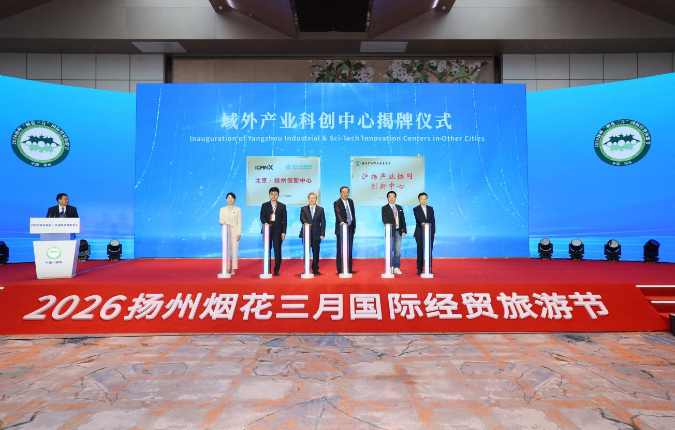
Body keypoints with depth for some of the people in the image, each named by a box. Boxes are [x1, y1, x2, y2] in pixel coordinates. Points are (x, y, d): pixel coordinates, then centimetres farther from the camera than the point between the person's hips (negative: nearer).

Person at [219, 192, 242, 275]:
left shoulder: (238, 210, 5)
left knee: (234, 250, -4)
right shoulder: (222, 209, 10)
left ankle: (233, 269, 2)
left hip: (234, 231, -1)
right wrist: (222, 223, -18)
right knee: (226, 250, -1)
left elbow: (239, 222, 2)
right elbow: (221, 220, 6)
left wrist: (239, 233, -6)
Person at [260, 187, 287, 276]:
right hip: (267, 229, 0)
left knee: (277, 250, -1)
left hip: (278, 231, 0)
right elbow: (262, 217, 0)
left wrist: (284, 232, -3)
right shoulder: (264, 205, 10)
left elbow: (284, 220, 5)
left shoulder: (282, 206, 9)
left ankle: (276, 270, 6)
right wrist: (265, 223, -22)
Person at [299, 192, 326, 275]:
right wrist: (305, 223, -31)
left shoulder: (320, 209, 11)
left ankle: (315, 270, 8)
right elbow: (302, 217, -8)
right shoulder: (303, 209, 10)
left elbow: (323, 222, 6)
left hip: (316, 234, 0)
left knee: (316, 252, 0)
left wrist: (322, 234, -2)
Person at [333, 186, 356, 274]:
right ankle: (340, 269, 2)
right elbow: (338, 213, -24)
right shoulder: (337, 203, -8)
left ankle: (349, 268, 16)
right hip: (341, 228, -6)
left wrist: (354, 226, 12)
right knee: (340, 249, -3)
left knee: (349, 249, 9)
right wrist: (342, 222, -42)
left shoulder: (351, 201, 12)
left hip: (350, 228, 6)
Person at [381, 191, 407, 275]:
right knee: (390, 250, -2)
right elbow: (384, 218, -13)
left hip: (398, 232, 4)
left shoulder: (399, 207, 14)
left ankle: (397, 268, 13)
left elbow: (403, 219, 12)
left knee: (398, 251, 6)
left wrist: (404, 230, 4)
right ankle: (390, 267, 7)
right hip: (390, 232, -4)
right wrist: (387, 224, -34)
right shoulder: (384, 208, 1)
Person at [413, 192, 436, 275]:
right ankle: (419, 269, 4)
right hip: (420, 233, -3)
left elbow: (433, 220, 10)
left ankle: (429, 268, 11)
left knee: (429, 251, 4)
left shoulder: (430, 208, 13)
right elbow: (418, 218, -18)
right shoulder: (416, 209, 1)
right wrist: (422, 223, -38)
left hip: (430, 233, 3)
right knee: (420, 251, -2)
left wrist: (434, 231, 3)